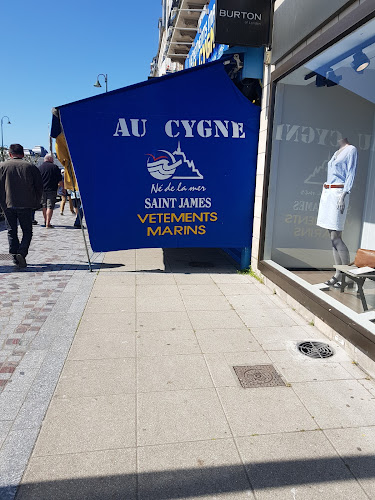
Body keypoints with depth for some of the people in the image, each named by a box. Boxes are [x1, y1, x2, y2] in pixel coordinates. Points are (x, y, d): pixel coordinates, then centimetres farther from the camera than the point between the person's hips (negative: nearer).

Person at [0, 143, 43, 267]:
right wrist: (36, 203, 11)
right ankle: (22, 253, -13)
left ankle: (15, 256, 10)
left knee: (12, 232, 12)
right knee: (27, 232, 7)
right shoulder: (30, 167, 1)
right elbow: (39, 186, 1)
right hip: (25, 205, -1)